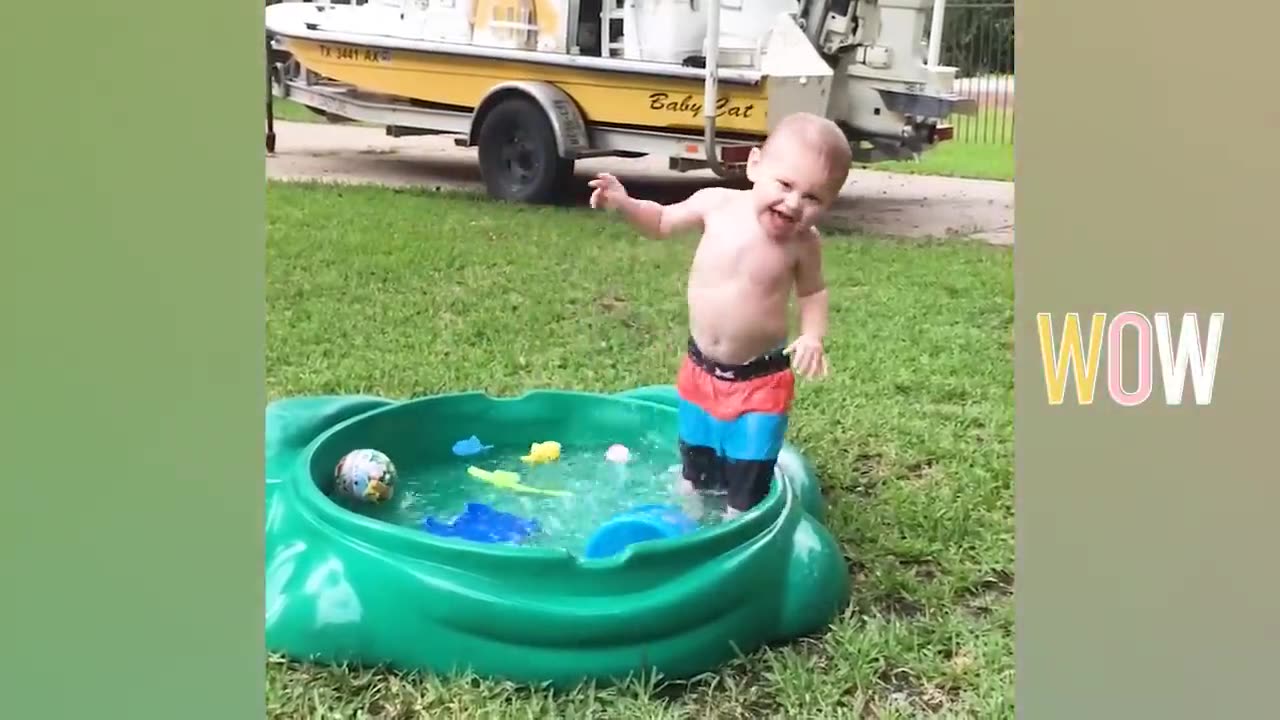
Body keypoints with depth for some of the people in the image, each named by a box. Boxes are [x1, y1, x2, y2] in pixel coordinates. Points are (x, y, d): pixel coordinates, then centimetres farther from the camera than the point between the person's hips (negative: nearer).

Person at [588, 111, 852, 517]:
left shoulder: (803, 242, -16)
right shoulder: (716, 204, -13)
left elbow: (812, 291, 2)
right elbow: (662, 222, 5)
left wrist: (812, 336, -14)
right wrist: (624, 204, -11)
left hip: (760, 379, -3)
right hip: (700, 368, 3)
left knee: (749, 480, 6)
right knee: (694, 459, 24)